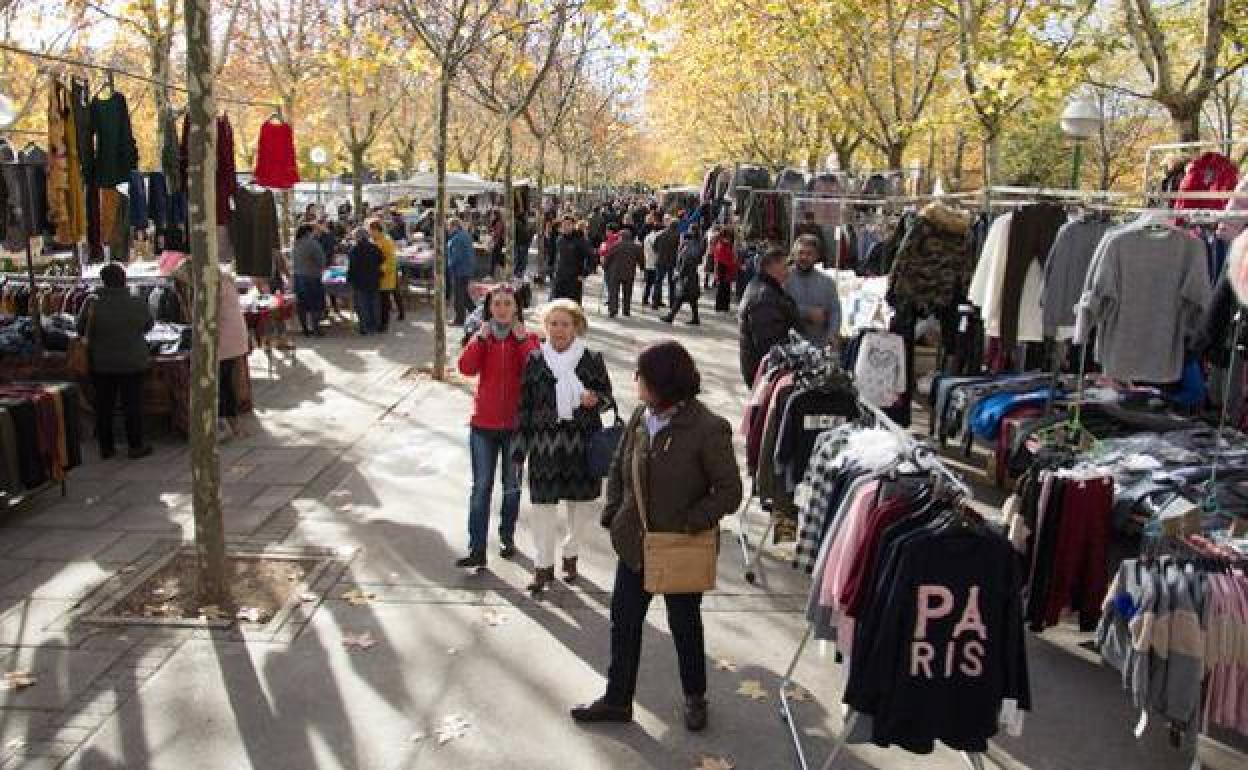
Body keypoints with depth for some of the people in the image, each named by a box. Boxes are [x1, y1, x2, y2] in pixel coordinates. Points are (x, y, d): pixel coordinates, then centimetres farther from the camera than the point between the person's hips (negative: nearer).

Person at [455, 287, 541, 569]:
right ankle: (477, 550, 4)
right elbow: (466, 368, -14)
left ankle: (507, 538, 31)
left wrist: (523, 339, -19)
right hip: (483, 424, 1)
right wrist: (481, 337, -17)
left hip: (516, 424, 0)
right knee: (481, 486, 1)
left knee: (512, 487, 14)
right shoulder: (481, 337, 2)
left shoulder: (528, 338, -2)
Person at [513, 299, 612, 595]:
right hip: (544, 442, 0)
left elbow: (607, 395, 8)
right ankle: (544, 566, 14)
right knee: (544, 504, -1)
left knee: (578, 502, 12)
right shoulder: (535, 360, 1)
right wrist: (519, 446, 4)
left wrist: (596, 399, -16)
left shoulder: (592, 360, -1)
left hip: (581, 443, 1)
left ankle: (570, 555, 35)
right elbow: (524, 405, 5)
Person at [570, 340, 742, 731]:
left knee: (684, 625, 16)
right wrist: (613, 514, -1)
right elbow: (618, 468, 9)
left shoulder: (708, 429, -22)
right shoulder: (640, 417, -4)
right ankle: (617, 700, 33)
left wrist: (687, 523, -21)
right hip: (635, 543, 5)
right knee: (624, 621, 15)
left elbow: (730, 491, -16)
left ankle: (695, 697, 40)